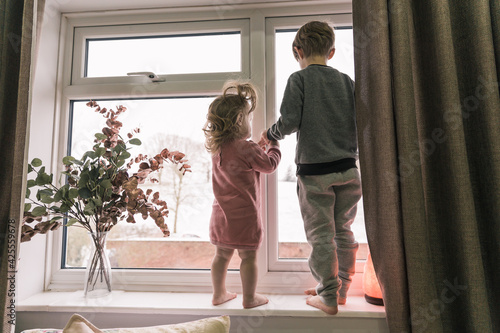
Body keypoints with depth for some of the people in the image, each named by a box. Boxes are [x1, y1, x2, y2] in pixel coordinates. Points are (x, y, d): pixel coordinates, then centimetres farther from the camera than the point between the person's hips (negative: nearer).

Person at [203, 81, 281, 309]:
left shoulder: (216, 147, 2)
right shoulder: (246, 148, -19)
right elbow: (270, 164, -7)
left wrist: (259, 147, 16)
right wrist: (273, 143, 8)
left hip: (221, 213, 7)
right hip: (244, 214, -7)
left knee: (222, 255, 18)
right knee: (248, 256, 8)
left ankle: (219, 294, 32)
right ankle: (249, 298, 22)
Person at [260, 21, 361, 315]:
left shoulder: (299, 79, -4)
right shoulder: (346, 81, 8)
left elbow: (289, 122, -13)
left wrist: (270, 134, 7)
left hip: (314, 172, -5)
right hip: (347, 169, 5)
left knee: (321, 235, 5)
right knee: (343, 231, 15)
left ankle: (328, 297, 16)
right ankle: (340, 288, 30)